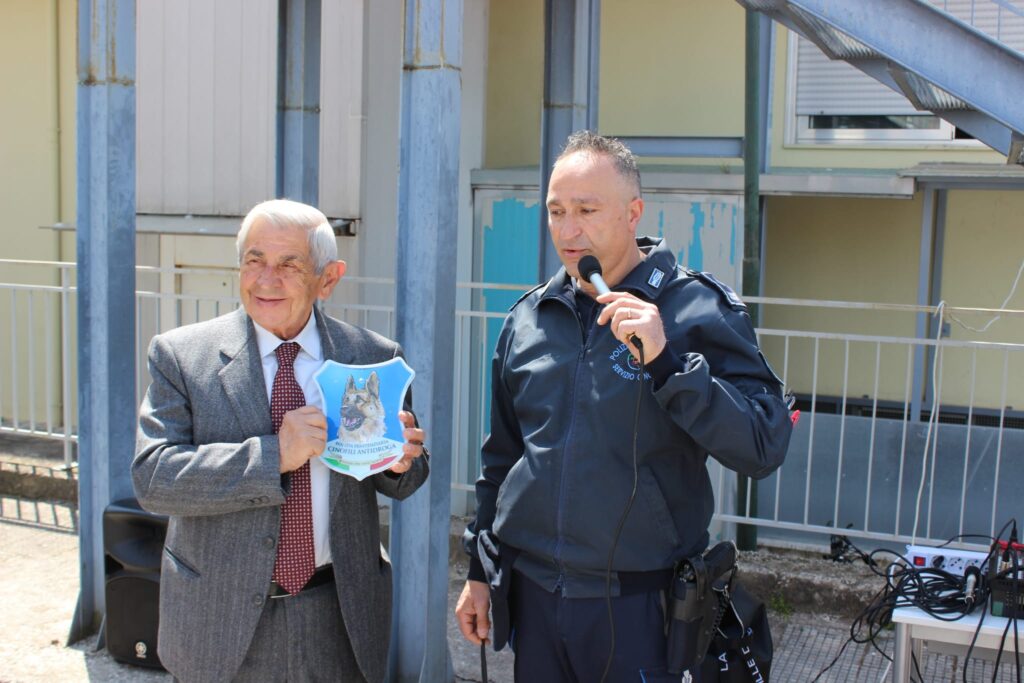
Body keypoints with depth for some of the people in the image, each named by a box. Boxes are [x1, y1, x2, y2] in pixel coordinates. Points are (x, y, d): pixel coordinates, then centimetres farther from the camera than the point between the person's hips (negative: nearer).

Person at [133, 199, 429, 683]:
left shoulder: (373, 357, -1)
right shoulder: (181, 356, -6)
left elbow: (400, 481, 6)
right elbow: (151, 478, -15)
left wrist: (399, 462, -18)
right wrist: (273, 455, -25)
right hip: (221, 622, -1)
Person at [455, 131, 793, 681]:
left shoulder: (697, 309, -9)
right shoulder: (527, 318, 6)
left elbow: (764, 448, -18)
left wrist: (666, 361, -26)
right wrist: (479, 571, 16)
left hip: (639, 604, -4)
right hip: (533, 593, 4)